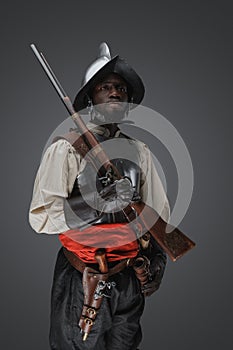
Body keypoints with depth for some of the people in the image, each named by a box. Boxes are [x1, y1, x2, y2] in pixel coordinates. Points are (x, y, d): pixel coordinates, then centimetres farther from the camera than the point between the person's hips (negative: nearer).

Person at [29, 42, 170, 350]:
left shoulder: (139, 151, 8)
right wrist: (91, 206, -24)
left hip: (130, 277, 5)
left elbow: (157, 211, 14)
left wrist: (155, 259, 8)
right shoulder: (65, 149, -8)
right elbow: (40, 217, -14)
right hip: (82, 277, -4)